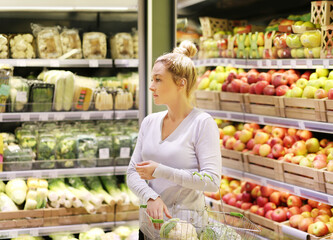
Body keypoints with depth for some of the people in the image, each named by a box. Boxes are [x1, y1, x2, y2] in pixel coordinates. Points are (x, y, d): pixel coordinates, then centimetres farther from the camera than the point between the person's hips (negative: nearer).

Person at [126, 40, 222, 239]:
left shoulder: (202, 123, -10)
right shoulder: (150, 122, 7)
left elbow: (212, 182, -18)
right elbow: (133, 172, 6)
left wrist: (160, 171, -18)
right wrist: (151, 197, -13)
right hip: (151, 222, 5)